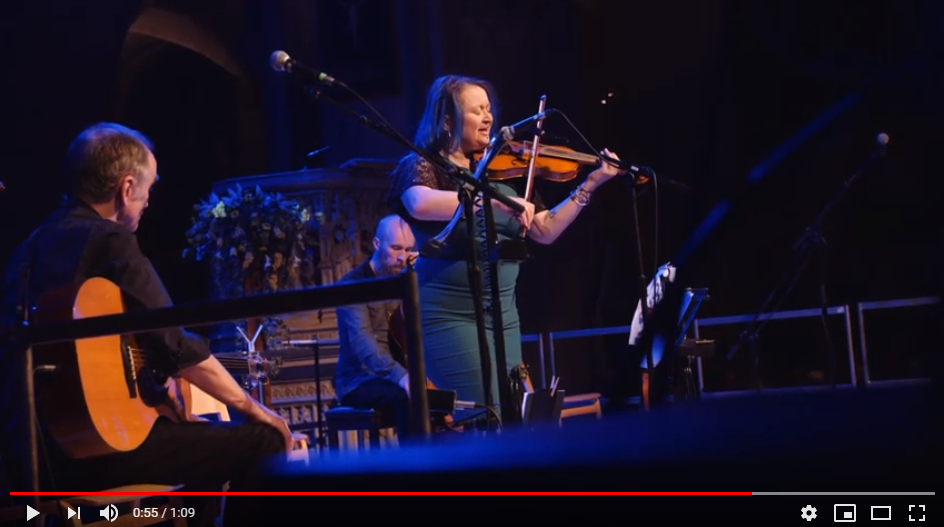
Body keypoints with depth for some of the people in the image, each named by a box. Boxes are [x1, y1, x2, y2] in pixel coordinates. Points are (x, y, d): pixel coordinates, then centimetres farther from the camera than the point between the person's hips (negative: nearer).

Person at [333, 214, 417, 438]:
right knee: (408, 398, -35)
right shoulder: (353, 284, -10)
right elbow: (361, 340, -26)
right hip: (359, 381, -6)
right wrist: (399, 375, -42)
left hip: (396, 377, 6)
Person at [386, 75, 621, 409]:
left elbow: (545, 231, 12)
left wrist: (590, 184, 4)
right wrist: (496, 201, -31)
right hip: (449, 317, -6)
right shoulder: (421, 166, -5)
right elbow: (421, 205, -28)